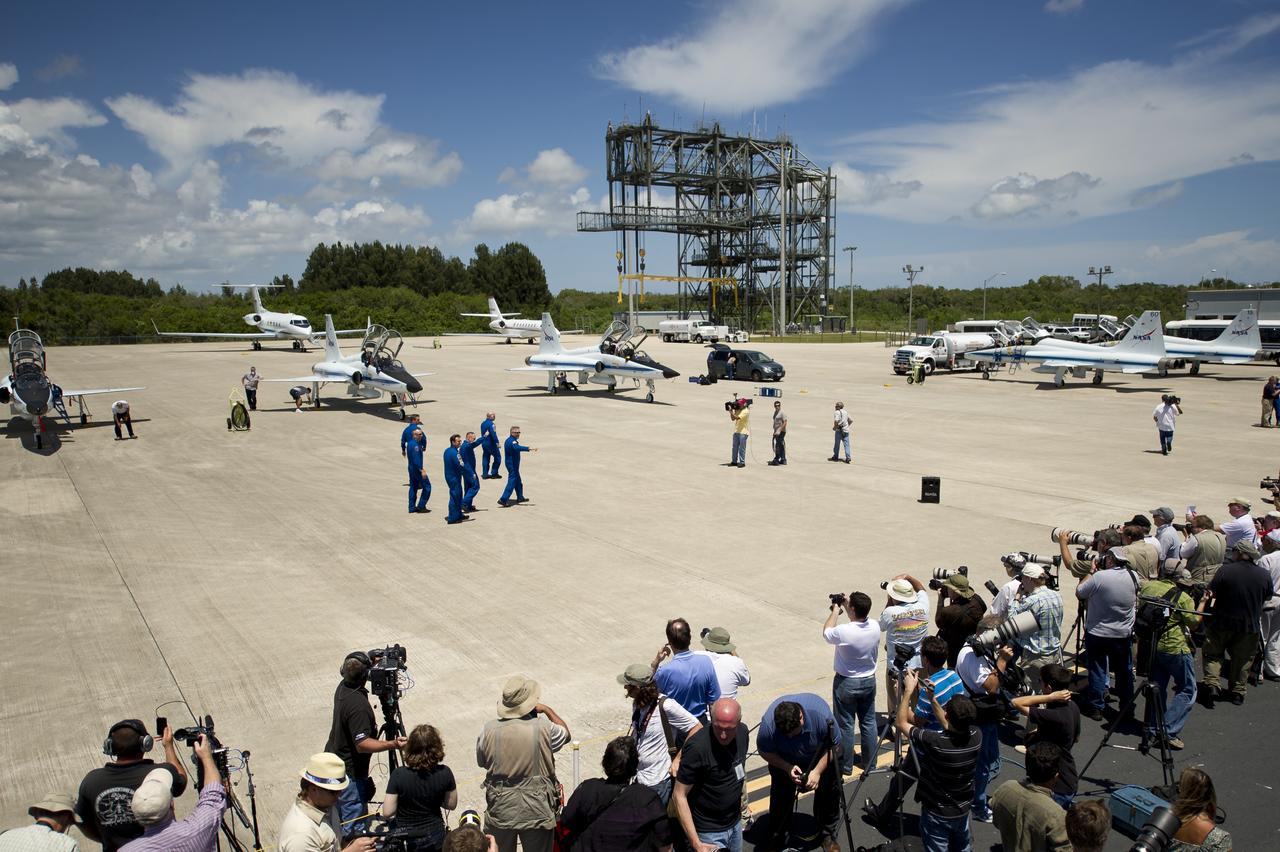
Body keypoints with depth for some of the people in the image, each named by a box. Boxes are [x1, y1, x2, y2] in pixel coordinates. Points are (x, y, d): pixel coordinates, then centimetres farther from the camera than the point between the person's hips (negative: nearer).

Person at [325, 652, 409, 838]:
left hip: (332, 761, 9)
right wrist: (392, 744, -36)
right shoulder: (358, 706, -32)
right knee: (353, 829, 4)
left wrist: (372, 662, 7)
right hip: (350, 773, -9)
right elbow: (362, 744, -31)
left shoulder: (343, 686, -6)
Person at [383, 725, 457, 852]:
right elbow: (451, 805, -3)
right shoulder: (445, 773, -16)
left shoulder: (399, 774, -22)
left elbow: (387, 813, -17)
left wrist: (404, 800, 1)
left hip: (405, 840, -1)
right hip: (435, 838, 1)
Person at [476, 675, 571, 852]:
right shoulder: (544, 728, -19)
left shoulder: (489, 729, -14)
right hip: (537, 811, -1)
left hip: (500, 810, 2)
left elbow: (482, 762, 4)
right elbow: (566, 734, 4)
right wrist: (547, 710, 10)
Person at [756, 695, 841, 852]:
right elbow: (764, 751, -18)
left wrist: (817, 771, -27)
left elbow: (834, 746, -21)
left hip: (820, 757, 0)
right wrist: (787, 767, -28)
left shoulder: (821, 714, -39)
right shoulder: (768, 723, -38)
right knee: (781, 799, -1)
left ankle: (828, 835, 26)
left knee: (829, 791, 4)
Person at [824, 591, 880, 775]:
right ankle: (869, 763, 30)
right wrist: (847, 606, 7)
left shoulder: (843, 632, -29)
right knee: (868, 723, 18)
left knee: (846, 725, 10)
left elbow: (826, 632, -6)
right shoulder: (875, 627, -14)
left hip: (846, 683, -5)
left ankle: (845, 766, 22)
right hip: (869, 680, 5)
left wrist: (836, 610, 4)